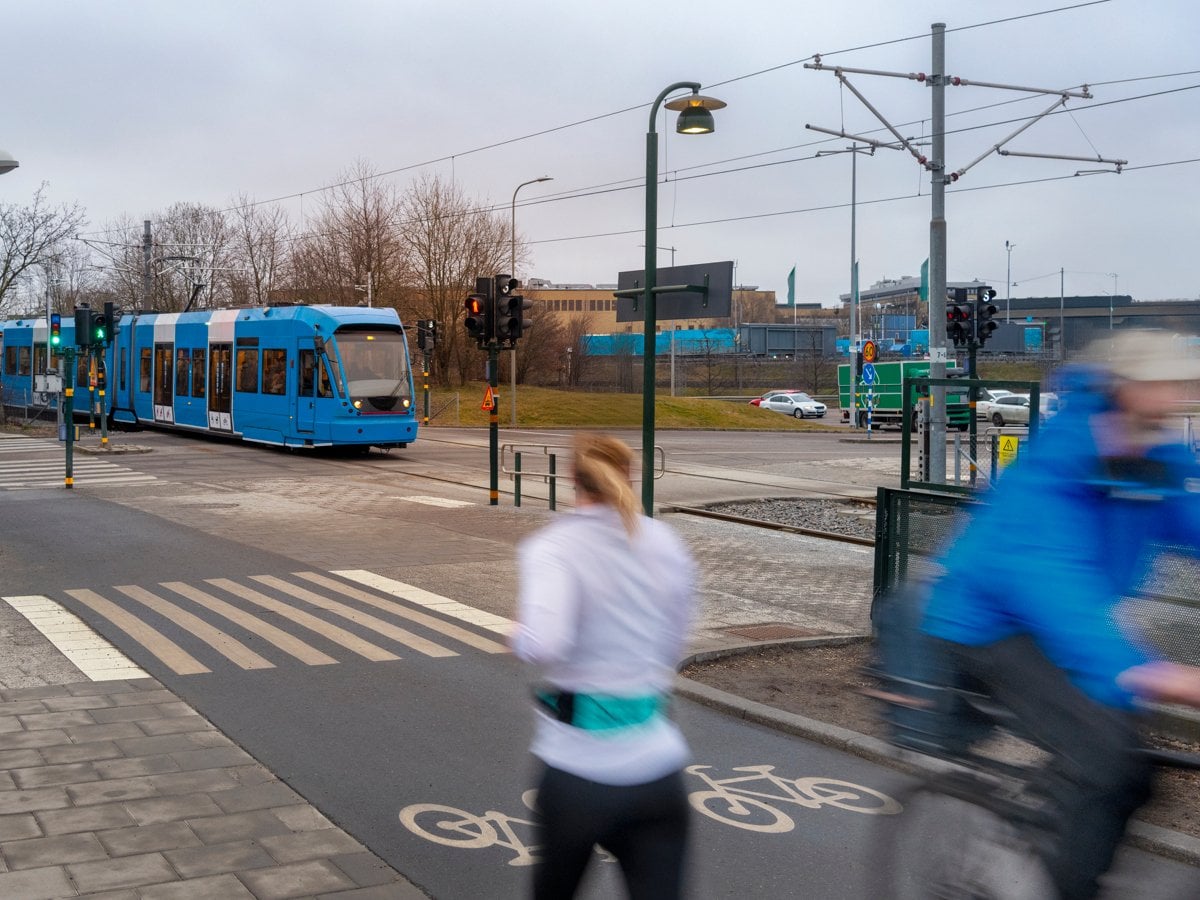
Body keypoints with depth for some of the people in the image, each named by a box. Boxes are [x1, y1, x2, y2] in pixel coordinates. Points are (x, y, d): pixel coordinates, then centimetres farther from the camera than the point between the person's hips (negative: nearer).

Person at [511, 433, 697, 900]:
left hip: (578, 769, -3)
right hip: (657, 769, 3)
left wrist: (520, 636, -5)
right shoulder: (667, 546, 4)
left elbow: (544, 645, -26)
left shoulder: (552, 547, -11)